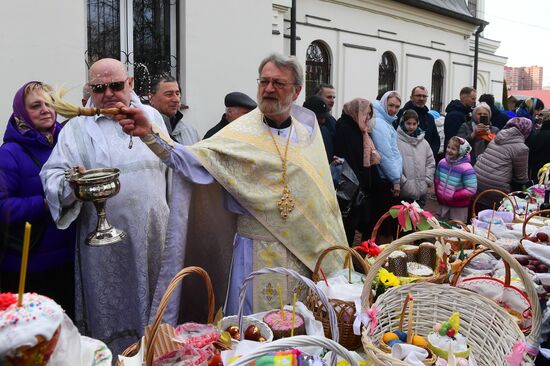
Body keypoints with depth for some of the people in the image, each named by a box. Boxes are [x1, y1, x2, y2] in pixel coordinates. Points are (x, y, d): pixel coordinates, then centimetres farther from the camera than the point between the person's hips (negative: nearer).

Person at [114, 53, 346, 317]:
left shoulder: (308, 134, 5)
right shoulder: (240, 133, -7)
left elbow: (321, 196, 10)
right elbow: (192, 160, -20)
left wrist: (331, 250, 8)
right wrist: (149, 134, -34)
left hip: (307, 252, 4)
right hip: (258, 253, -3)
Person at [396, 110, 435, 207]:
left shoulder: (423, 142, 11)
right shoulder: (397, 141, -8)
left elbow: (430, 162, 15)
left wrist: (427, 181, 4)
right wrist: (403, 182, -16)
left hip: (422, 191, 5)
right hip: (404, 192, -5)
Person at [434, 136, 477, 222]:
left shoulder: (466, 168, -22)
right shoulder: (442, 162, -3)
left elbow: (471, 190, -22)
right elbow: (437, 180, 12)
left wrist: (453, 196, -21)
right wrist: (439, 194, 4)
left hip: (459, 207, -5)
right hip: (443, 204, 6)